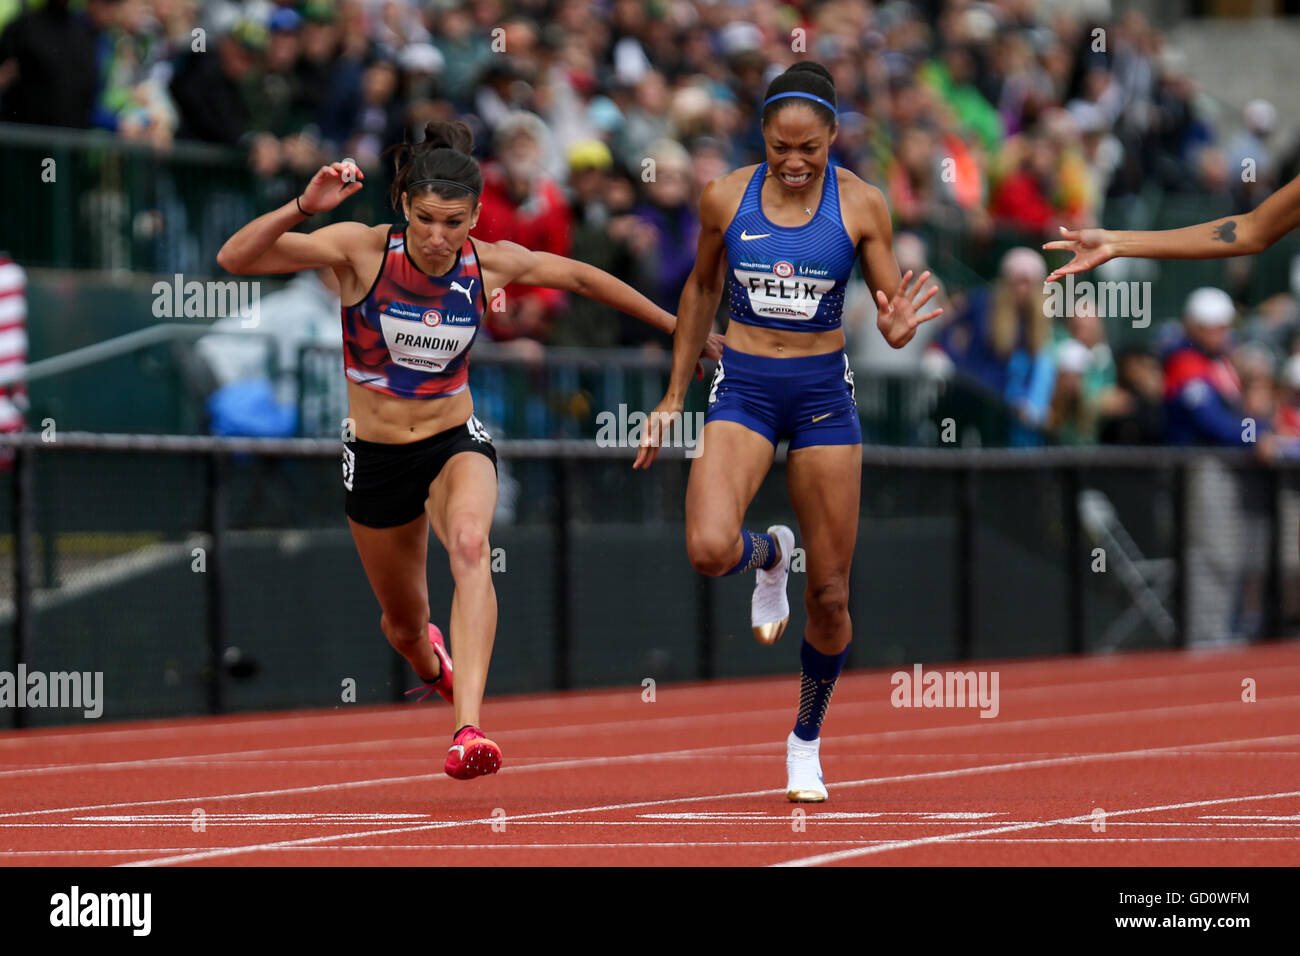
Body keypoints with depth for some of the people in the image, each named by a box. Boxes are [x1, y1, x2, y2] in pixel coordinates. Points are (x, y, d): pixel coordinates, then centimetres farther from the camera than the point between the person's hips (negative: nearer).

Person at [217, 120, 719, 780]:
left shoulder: (488, 264, -11)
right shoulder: (362, 250, -18)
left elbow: (580, 277, 9)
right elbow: (235, 259, -26)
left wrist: (674, 325, 16)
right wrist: (305, 207, -41)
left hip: (456, 445, 0)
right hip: (375, 455, 0)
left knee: (469, 542, -34)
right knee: (404, 621, 16)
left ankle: (469, 728, -46)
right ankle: (431, 664, 58)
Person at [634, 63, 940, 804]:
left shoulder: (860, 205, -6)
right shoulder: (727, 199, -3)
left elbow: (893, 301, 0)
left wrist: (900, 330, -25)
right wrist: (676, 395, 14)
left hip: (824, 393, 0)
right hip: (742, 389, 0)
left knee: (830, 596, 4)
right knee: (709, 548, -25)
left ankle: (808, 741, 27)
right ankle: (770, 556, 13)